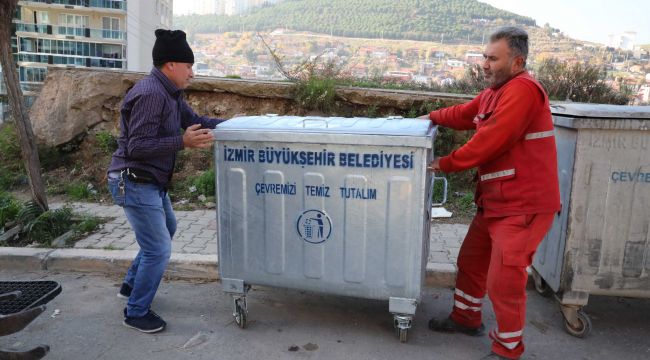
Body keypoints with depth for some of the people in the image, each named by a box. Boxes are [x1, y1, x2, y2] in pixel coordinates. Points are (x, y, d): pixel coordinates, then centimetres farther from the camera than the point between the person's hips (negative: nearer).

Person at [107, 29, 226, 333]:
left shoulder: (169, 92, 7)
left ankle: (131, 285, 43)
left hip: (151, 181, 11)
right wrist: (183, 142, -27)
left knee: (166, 229, 29)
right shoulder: (151, 94, -24)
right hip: (134, 183, -11)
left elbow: (194, 120, 12)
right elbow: (137, 147, -26)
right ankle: (136, 313, 16)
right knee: (159, 250, -4)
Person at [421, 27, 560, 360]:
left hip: (523, 206, -10)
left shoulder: (523, 89, -19)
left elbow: (490, 140, -23)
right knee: (471, 261, 20)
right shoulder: (494, 92, 12)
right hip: (494, 201, 10)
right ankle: (466, 318, 40)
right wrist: (432, 117, 23)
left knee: (504, 281, -4)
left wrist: (446, 164, -14)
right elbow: (464, 115, 28)